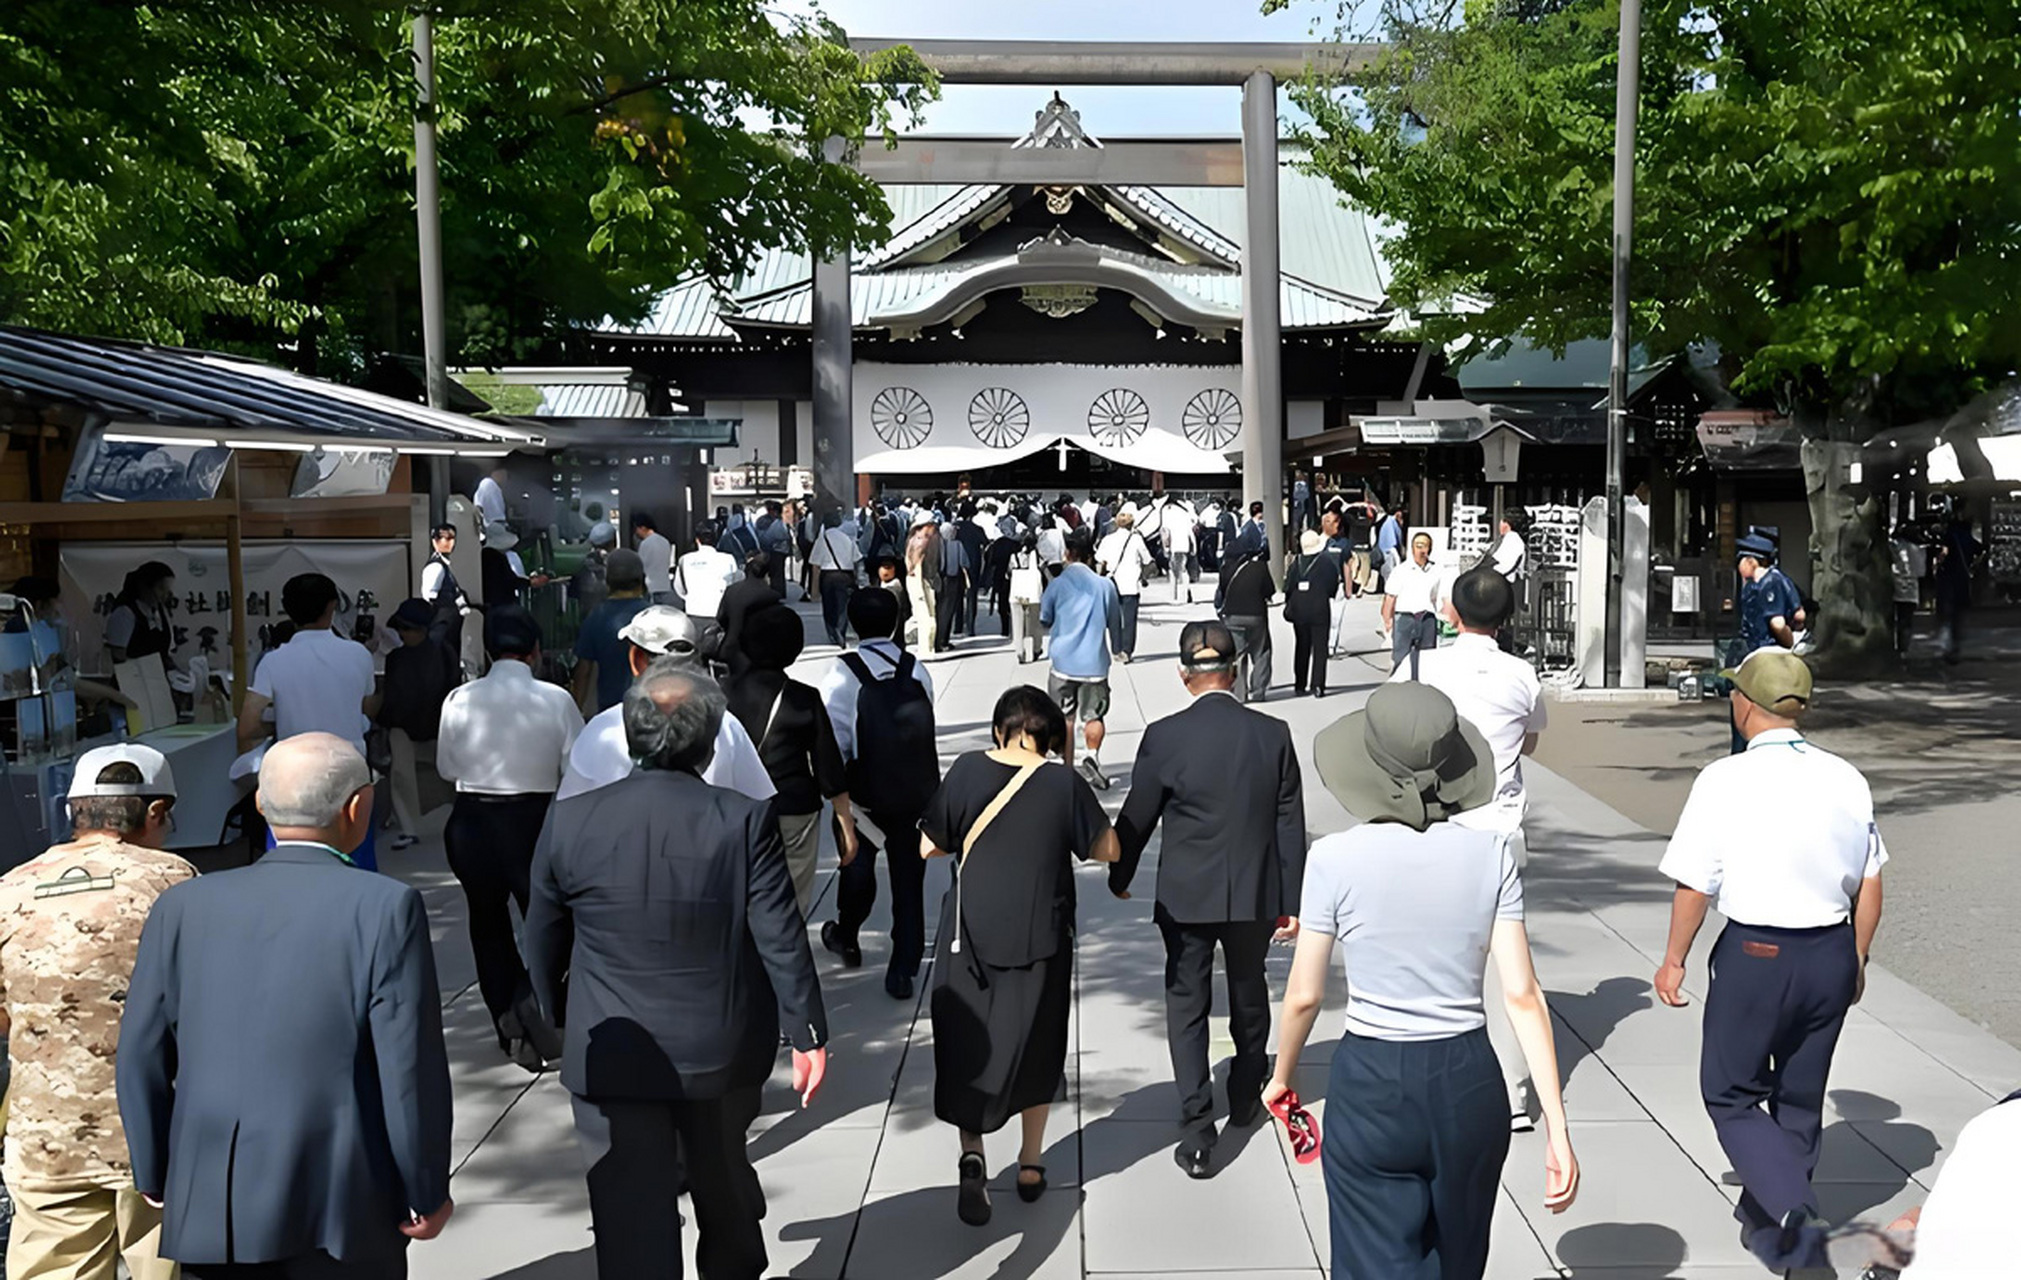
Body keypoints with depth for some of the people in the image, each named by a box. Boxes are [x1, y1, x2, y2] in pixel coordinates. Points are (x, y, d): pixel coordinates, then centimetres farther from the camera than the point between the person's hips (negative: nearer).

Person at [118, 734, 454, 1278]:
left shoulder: (183, 906, -1)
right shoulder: (386, 907, -13)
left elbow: (141, 1062, 4)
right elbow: (412, 1067, -13)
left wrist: (158, 1174, 18)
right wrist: (428, 1192, -1)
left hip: (207, 1211, 4)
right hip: (339, 1216, -3)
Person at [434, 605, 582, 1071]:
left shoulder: (460, 700, -5)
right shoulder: (556, 700, -10)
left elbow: (447, 768, 5)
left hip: (472, 821, 2)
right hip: (534, 822, -2)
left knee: (488, 921, 18)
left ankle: (509, 1025, 22)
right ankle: (535, 995, -7)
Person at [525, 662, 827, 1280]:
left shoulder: (568, 822, -10)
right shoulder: (745, 821, -15)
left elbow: (544, 941, 2)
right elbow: (781, 940, -12)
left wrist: (559, 1016, 19)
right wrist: (808, 1032, -1)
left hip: (610, 1059, -1)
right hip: (721, 1053, 1)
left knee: (632, 1214, 6)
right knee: (724, 1183, 24)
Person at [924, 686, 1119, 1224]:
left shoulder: (967, 770, -7)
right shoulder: (1064, 783, -10)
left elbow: (929, 847, -1)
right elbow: (1106, 850, -1)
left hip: (970, 934, 0)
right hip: (1039, 936, 0)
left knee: (967, 1043, 11)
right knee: (1035, 1046, 16)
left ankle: (972, 1154, -6)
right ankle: (1030, 1164, 26)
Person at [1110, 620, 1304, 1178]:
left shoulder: (1164, 736, -14)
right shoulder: (1273, 734, -7)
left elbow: (1137, 818, -5)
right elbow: (1290, 824, -3)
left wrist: (1120, 877, 13)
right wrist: (1290, 902, 5)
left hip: (1186, 897, -2)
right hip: (1256, 895, 3)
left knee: (1187, 1006, 9)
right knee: (1249, 994, 23)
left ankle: (1197, 1136, 6)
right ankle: (1245, 1096, 44)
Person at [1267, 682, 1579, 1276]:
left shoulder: (1335, 859, -12)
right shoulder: (1490, 855, -6)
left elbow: (1304, 995, -6)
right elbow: (1522, 994, -8)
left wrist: (1282, 1075, 12)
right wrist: (1557, 1127, -4)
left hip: (1370, 1087, -3)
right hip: (1469, 1081, 3)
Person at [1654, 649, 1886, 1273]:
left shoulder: (1726, 780, -15)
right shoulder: (1847, 779, 0)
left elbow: (1694, 885, -12)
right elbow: (1870, 884, 7)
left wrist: (1675, 959, 2)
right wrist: (1856, 959, 21)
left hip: (1755, 955, -5)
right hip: (1832, 954, 5)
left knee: (1731, 1094, 11)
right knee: (1801, 1097, 20)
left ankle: (1792, 1212, -9)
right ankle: (1771, 1221, 35)